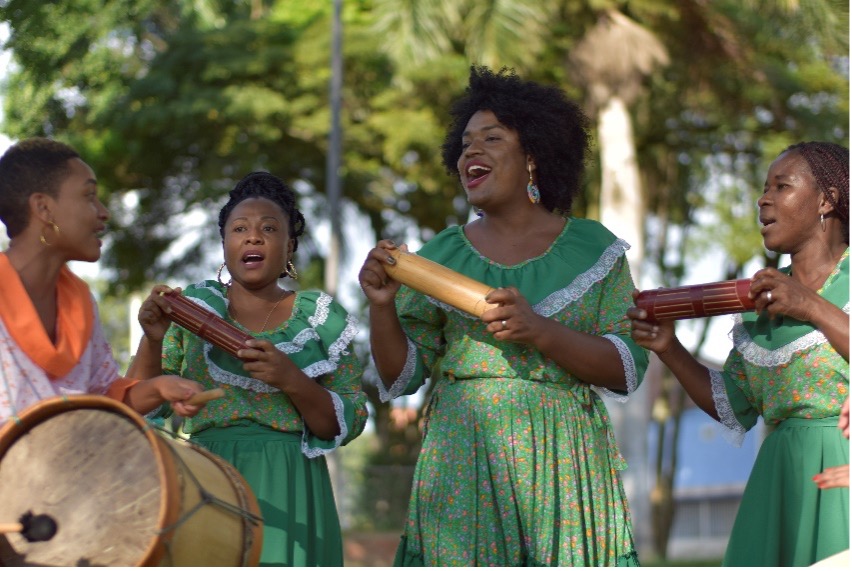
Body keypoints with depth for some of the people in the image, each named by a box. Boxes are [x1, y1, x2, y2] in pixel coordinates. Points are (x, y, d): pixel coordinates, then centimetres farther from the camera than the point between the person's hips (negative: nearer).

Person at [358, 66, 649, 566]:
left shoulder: (592, 248, 4)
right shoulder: (441, 256, 8)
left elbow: (628, 369, -4)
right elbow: (401, 378, 7)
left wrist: (541, 331, -18)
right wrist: (382, 307, -10)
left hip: (561, 466, -1)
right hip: (460, 465, 1)